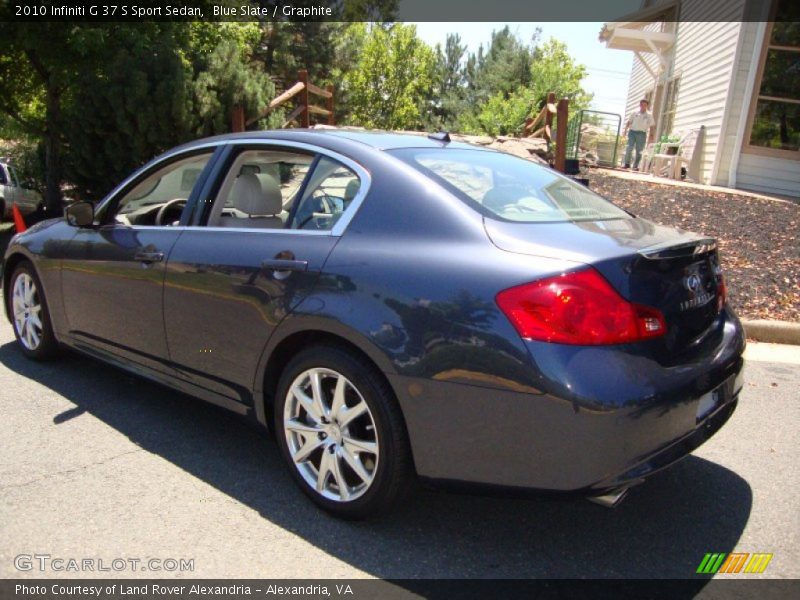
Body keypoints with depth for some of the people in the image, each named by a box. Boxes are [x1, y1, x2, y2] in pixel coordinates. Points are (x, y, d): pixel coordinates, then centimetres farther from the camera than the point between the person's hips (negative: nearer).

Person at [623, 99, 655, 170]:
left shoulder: (649, 116, 11)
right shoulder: (634, 114, 15)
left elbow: (651, 126, 7)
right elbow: (629, 122, 12)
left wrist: (650, 136, -4)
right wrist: (626, 130, -2)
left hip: (642, 133, 0)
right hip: (632, 132, 0)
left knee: (639, 151, 0)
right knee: (629, 148, -13)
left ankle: (635, 166, 3)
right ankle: (627, 163, -6)